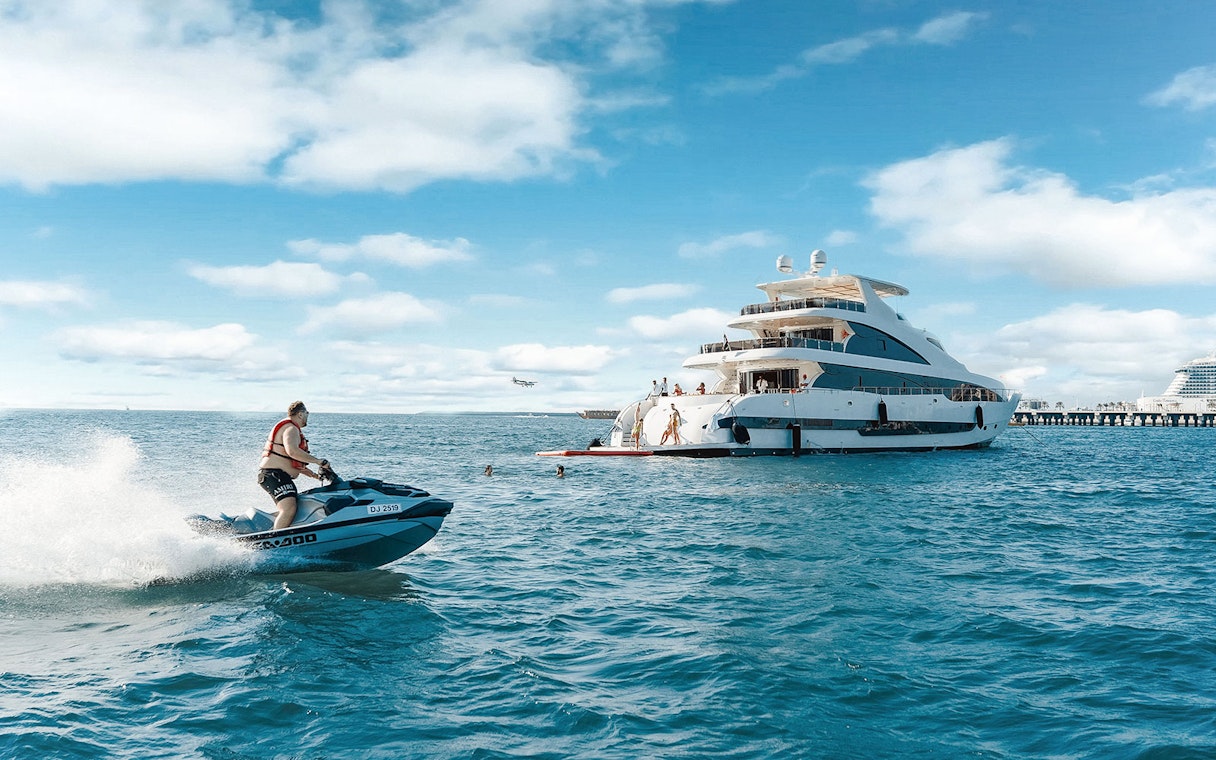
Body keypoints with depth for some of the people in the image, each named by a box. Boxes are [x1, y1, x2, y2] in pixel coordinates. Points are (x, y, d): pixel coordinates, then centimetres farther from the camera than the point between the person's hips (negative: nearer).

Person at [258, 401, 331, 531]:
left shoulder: (293, 429, 24)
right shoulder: (291, 428, -10)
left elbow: (295, 463, 27)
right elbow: (292, 451, -31)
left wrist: (315, 475, 21)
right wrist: (318, 461, -26)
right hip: (274, 474, -12)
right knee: (289, 509, -29)